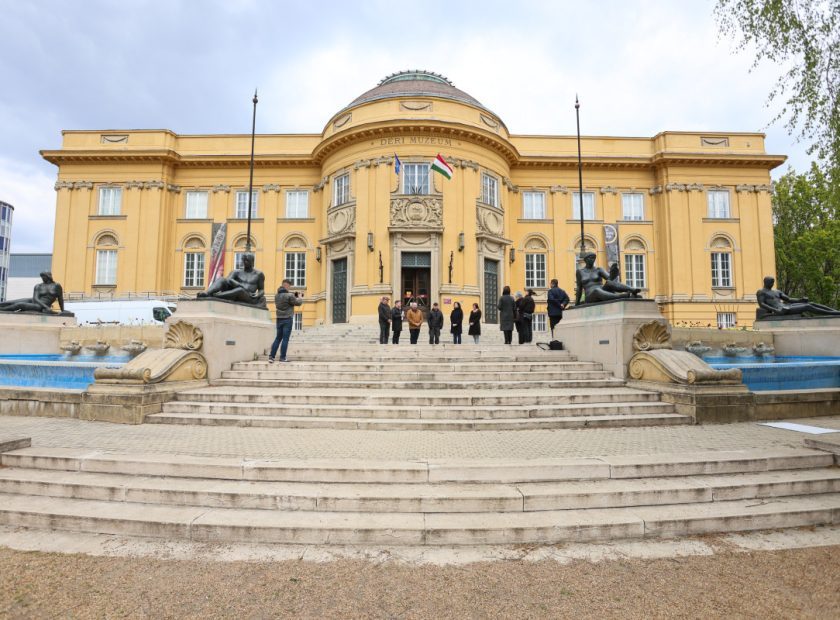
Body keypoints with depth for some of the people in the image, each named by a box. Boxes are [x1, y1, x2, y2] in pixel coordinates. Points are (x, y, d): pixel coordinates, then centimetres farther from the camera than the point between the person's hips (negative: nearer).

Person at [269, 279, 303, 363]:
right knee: (285, 339, -2)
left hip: (279, 319, 7)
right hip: (288, 319, -7)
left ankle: (271, 356, 9)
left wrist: (293, 296, 11)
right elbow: (297, 303, -6)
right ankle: (282, 357, 0)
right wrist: (300, 299, 14)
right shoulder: (289, 296, -14)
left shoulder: (276, 295, 8)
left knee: (278, 338, 13)